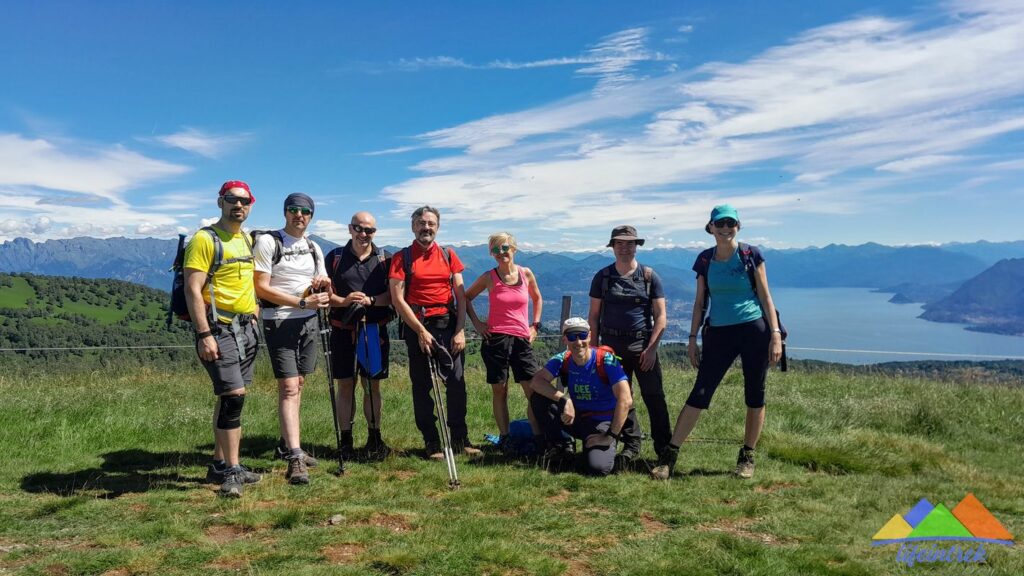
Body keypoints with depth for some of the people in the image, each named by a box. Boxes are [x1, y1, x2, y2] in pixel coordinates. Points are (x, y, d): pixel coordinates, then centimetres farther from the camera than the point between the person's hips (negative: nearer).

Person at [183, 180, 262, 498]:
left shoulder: (247, 240, 15)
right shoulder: (205, 239, -9)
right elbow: (193, 290, -15)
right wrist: (204, 335, -21)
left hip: (246, 328, 8)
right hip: (219, 328, -8)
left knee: (229, 398, 12)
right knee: (233, 395, -13)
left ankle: (220, 465, 21)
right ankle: (232, 470, -4)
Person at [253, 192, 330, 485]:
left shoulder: (313, 248, 13)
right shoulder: (267, 242, -6)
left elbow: (325, 295, 17)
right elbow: (261, 288, -14)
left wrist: (325, 285, -8)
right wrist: (303, 302, -19)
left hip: (309, 322, 6)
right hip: (279, 322, -6)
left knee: (297, 385, 13)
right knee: (288, 388, -12)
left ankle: (287, 445, 27)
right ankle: (295, 459, -15)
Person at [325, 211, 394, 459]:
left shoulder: (385, 258, 5)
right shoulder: (335, 257, 4)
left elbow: (393, 294, -2)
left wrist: (370, 301, -18)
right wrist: (344, 301, -18)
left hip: (376, 331, 0)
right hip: (343, 330, 0)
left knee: (373, 385, 8)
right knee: (346, 385, 3)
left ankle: (374, 438, 19)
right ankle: (346, 441, 12)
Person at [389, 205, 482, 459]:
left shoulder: (448, 255, 10)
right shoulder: (402, 258, 1)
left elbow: (460, 295, 7)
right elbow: (398, 299, -5)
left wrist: (460, 330, -4)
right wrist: (421, 332, -11)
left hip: (449, 324, 2)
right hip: (418, 326, -2)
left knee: (456, 382, -1)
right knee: (422, 385, 4)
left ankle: (460, 439, 10)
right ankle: (431, 442, 13)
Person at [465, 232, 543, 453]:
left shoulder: (526, 274, 5)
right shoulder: (488, 277, -1)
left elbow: (537, 298, 21)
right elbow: (466, 297, 12)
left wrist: (535, 325, 12)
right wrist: (476, 322, 3)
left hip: (522, 339, 2)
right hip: (495, 339, -2)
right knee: (499, 390, 3)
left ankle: (538, 437, 4)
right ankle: (504, 438, 11)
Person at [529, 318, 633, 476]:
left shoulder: (606, 360, -20)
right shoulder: (563, 359, -7)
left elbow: (625, 400, -25)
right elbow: (536, 381, -17)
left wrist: (610, 436, -24)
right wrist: (564, 400, -30)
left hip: (603, 422, -4)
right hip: (575, 418, 4)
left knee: (598, 468, -30)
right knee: (538, 398, -15)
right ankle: (560, 445, 2)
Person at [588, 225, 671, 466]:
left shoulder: (649, 276, 2)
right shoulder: (603, 276, 6)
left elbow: (660, 316, 0)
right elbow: (594, 315, 8)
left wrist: (651, 348, -9)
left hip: (643, 345, -1)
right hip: (612, 345, 2)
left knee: (654, 397, -1)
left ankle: (665, 448, 9)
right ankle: (631, 445, 16)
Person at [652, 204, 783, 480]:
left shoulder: (751, 255, 0)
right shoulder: (705, 260, 7)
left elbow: (765, 296, 0)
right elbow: (700, 302, 11)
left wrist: (776, 334, -6)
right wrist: (693, 338, 7)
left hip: (754, 331, -1)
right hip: (719, 333, 1)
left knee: (755, 397, 6)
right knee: (699, 394, -4)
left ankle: (747, 457, 21)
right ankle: (670, 455, -2)